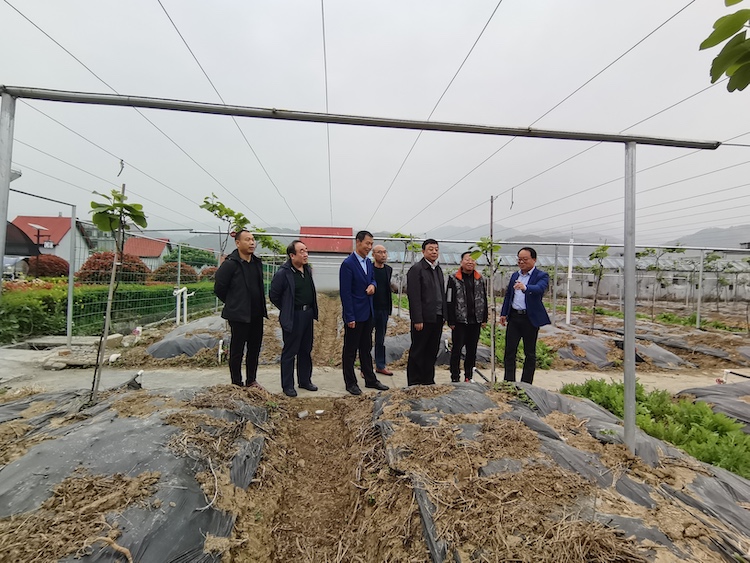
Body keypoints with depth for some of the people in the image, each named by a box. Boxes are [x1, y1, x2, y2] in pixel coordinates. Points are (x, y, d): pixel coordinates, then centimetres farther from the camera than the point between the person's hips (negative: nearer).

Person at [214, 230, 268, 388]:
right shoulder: (230, 264, -13)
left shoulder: (257, 262, 8)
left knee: (255, 349, 15)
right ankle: (237, 384, 20)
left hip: (256, 314, 7)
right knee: (237, 350, 6)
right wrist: (232, 304, 2)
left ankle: (251, 380, 30)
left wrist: (260, 306, 12)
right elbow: (219, 288, -9)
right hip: (239, 315, -7)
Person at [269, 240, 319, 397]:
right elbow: (273, 295, -8)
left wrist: (312, 310, 12)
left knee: (306, 350, 16)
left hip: (308, 314, 7)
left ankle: (305, 381, 30)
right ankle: (287, 386, 18)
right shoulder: (283, 273, -16)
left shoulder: (307, 269, 6)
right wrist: (286, 310, -1)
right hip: (293, 317, -7)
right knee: (289, 352, 5)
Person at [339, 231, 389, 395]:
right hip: (354, 314, -8)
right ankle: (350, 383, 20)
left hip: (367, 313, 8)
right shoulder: (348, 264, -16)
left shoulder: (368, 262, 8)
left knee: (366, 348, 18)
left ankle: (370, 379, 29)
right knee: (350, 351, 7)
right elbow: (345, 292, -18)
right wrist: (350, 317, -19)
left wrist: (372, 285, -5)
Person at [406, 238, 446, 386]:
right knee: (417, 351, 4)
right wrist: (417, 320, -18)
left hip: (437, 317, 7)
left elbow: (442, 293, 16)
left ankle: (428, 380, 26)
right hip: (424, 318, -7)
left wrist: (444, 315, 10)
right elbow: (414, 296, -15)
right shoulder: (416, 269, -10)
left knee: (432, 351, 14)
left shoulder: (438, 269, 15)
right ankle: (414, 382, 16)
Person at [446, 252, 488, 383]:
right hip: (459, 321, -4)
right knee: (457, 350, 3)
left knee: (472, 351, 12)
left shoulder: (480, 279, 9)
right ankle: (455, 378, 14)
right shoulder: (454, 279, -5)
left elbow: (484, 300, 13)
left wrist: (484, 319, 8)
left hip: (475, 321, 4)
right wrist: (451, 321, -11)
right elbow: (449, 301, -7)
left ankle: (469, 376, 25)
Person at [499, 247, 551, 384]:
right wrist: (503, 313, 9)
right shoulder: (515, 275, 13)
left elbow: (540, 289, -26)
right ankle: (509, 382, 12)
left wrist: (525, 288, -46)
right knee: (509, 351, 4)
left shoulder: (541, 276, -4)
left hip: (530, 318, -4)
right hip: (513, 317, 5)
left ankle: (526, 384, 18)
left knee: (530, 353, 8)